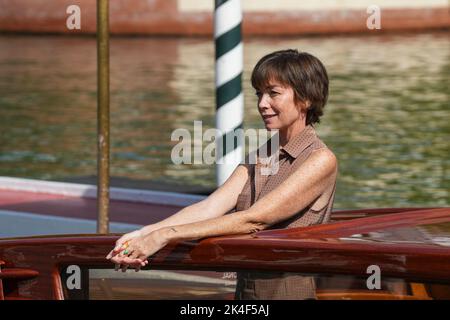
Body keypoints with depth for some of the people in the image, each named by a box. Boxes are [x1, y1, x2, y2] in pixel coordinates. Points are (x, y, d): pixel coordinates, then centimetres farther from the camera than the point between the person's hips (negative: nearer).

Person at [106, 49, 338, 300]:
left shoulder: (321, 160, -6)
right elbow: (210, 207, 2)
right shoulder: (259, 158, 16)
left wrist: (165, 235, -18)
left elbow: (254, 219, -15)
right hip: (245, 290, 6)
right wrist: (146, 233, -13)